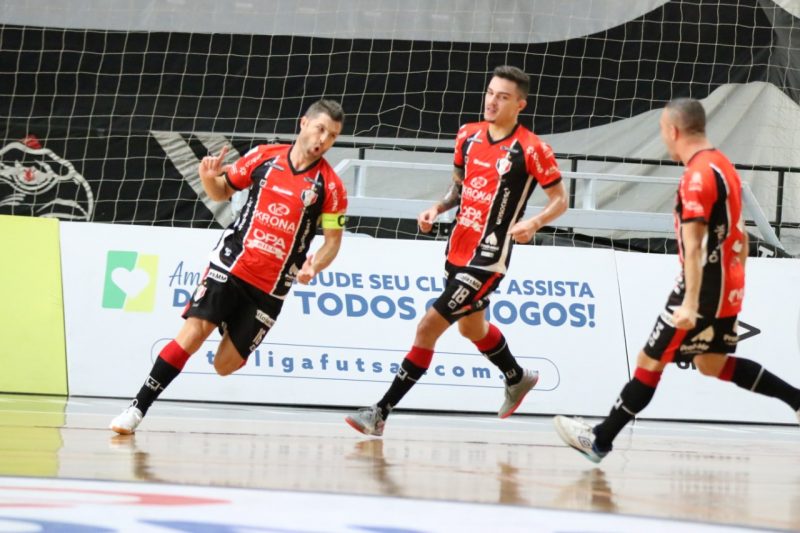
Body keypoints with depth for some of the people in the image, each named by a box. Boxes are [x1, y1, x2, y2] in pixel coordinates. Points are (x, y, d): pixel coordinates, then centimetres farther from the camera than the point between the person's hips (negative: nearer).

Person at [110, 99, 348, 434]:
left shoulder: (330, 186, -4)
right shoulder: (265, 156, 2)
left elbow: (333, 239, 1)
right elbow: (222, 191, 14)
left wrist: (314, 266, -19)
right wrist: (209, 178, -9)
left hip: (269, 289, 0)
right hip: (230, 265, 0)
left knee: (225, 366, -1)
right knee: (192, 333, -16)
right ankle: (138, 408, -10)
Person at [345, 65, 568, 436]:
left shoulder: (531, 150, -14)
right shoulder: (469, 135, 4)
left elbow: (560, 199, -6)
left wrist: (534, 223, -25)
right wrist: (437, 209, 1)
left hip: (487, 258, -8)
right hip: (458, 249, 8)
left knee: (429, 326, -13)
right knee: (471, 328, 26)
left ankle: (381, 412, -8)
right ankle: (517, 379, 54)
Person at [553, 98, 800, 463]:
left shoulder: (697, 175, -18)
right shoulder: (723, 166, 11)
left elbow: (693, 245, -25)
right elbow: (737, 234, 18)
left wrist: (690, 303, -29)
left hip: (705, 291, -9)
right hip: (728, 289, 9)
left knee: (650, 362, -2)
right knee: (712, 363, 22)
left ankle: (601, 439, 5)